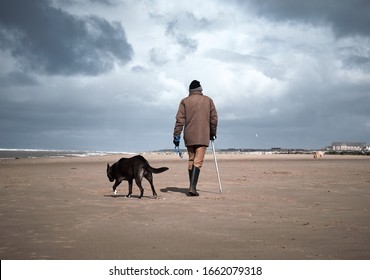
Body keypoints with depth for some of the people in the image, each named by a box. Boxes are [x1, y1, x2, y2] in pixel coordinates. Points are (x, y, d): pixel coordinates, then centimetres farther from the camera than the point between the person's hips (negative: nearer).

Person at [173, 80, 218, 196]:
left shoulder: (185, 101, 5)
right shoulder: (208, 100, 7)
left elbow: (180, 120, -2)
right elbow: (214, 118, 8)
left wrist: (176, 135, 0)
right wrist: (213, 133, 19)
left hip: (189, 137, 2)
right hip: (203, 136, -2)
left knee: (191, 161, 14)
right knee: (198, 162, -7)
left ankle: (192, 187, 16)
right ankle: (192, 187, -21)